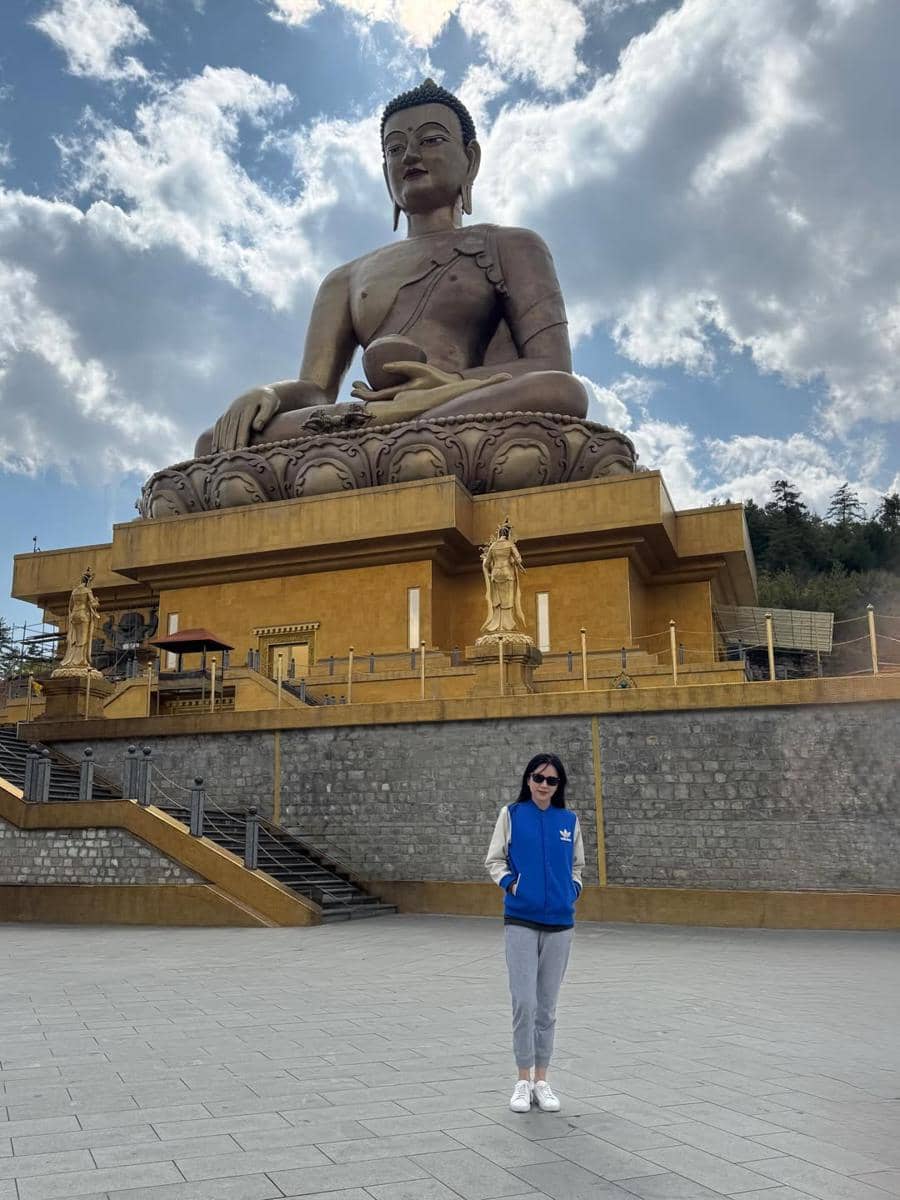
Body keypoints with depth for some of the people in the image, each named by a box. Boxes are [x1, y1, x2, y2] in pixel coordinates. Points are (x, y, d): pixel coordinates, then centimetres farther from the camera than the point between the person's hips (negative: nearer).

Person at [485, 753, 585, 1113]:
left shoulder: (569, 820, 5)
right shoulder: (512, 814, -1)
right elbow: (494, 860, 5)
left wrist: (574, 890, 0)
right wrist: (511, 884, -11)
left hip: (559, 924, 2)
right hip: (521, 921, -2)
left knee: (547, 1006, 11)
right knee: (524, 1002, -5)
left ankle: (541, 1081, 24)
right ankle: (523, 1082, 12)